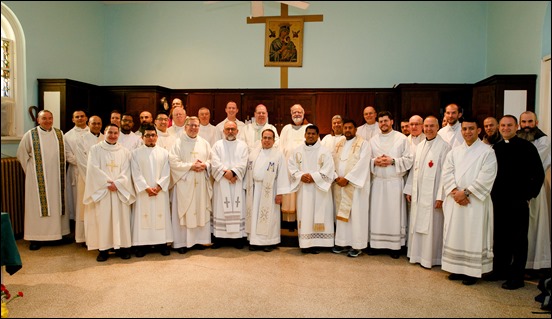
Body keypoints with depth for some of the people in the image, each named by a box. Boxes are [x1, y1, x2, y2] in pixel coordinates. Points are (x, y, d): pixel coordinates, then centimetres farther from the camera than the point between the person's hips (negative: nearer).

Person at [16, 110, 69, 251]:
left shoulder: (60, 134, 6)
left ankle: (59, 232, 14)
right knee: (38, 205, -1)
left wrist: (61, 169, 8)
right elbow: (21, 154, 4)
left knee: (57, 204, 6)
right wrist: (31, 170, 3)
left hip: (56, 178, 3)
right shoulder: (30, 135, -2)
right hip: (38, 178, -3)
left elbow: (65, 153, 14)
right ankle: (36, 238, 4)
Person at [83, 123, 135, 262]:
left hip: (120, 191, 2)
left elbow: (126, 172, 2)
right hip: (101, 190, -1)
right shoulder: (95, 149, 5)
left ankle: (122, 246, 9)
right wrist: (108, 183, -13)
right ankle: (103, 249, 5)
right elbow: (94, 169, -5)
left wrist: (117, 184, -14)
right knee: (102, 218, -2)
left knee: (121, 218, 1)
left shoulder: (125, 151, 9)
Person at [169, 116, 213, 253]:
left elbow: (211, 160, 11)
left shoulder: (204, 143, 12)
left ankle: (199, 239, 18)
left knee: (201, 210, 7)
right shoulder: (178, 143, -1)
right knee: (184, 212, -1)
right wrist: (191, 166, -16)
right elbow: (173, 162, -9)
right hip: (184, 183, -4)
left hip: (201, 183, 4)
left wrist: (205, 165, -9)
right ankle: (182, 242, 6)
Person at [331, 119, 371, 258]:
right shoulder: (338, 144, 15)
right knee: (341, 213, 8)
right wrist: (336, 177, -7)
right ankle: (343, 242, 16)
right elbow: (333, 162, 10)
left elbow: (362, 164, -13)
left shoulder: (363, 143, -3)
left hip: (355, 185, -5)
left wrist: (347, 178, -16)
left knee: (356, 214, -2)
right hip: (339, 184, 5)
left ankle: (357, 246, 6)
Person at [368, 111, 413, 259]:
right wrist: (375, 162, -8)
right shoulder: (373, 140, 11)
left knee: (394, 213, 0)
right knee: (377, 212, 3)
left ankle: (395, 246, 10)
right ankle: (376, 243, 13)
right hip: (377, 181, 3)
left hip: (395, 182, -3)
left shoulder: (402, 139, 1)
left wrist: (392, 161, -15)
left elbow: (409, 160, -3)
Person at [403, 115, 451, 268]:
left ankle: (429, 258, 14)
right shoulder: (419, 146, 11)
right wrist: (409, 190, 10)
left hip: (432, 194, -6)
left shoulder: (444, 146, -9)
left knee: (430, 225, 1)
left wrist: (440, 196, -16)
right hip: (417, 193, 6)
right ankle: (416, 254, 25)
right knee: (416, 224, 12)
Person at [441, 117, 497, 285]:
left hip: (476, 201, -4)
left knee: (473, 235, 0)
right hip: (455, 200, 4)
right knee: (455, 234, 8)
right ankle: (457, 268, 19)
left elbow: (486, 178, -11)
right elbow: (447, 173, 3)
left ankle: (472, 271, 10)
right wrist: (455, 192, -12)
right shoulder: (454, 151, 12)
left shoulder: (487, 151, -2)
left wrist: (466, 192, -15)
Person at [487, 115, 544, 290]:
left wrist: (529, 195, -6)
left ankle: (516, 277, 12)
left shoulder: (526, 147, -4)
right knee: (500, 237, 11)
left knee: (519, 240, 3)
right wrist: (493, 193, 7)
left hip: (518, 201, -4)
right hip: (499, 200, 5)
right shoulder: (496, 148, 10)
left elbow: (538, 174, -3)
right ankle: (500, 270, 24)